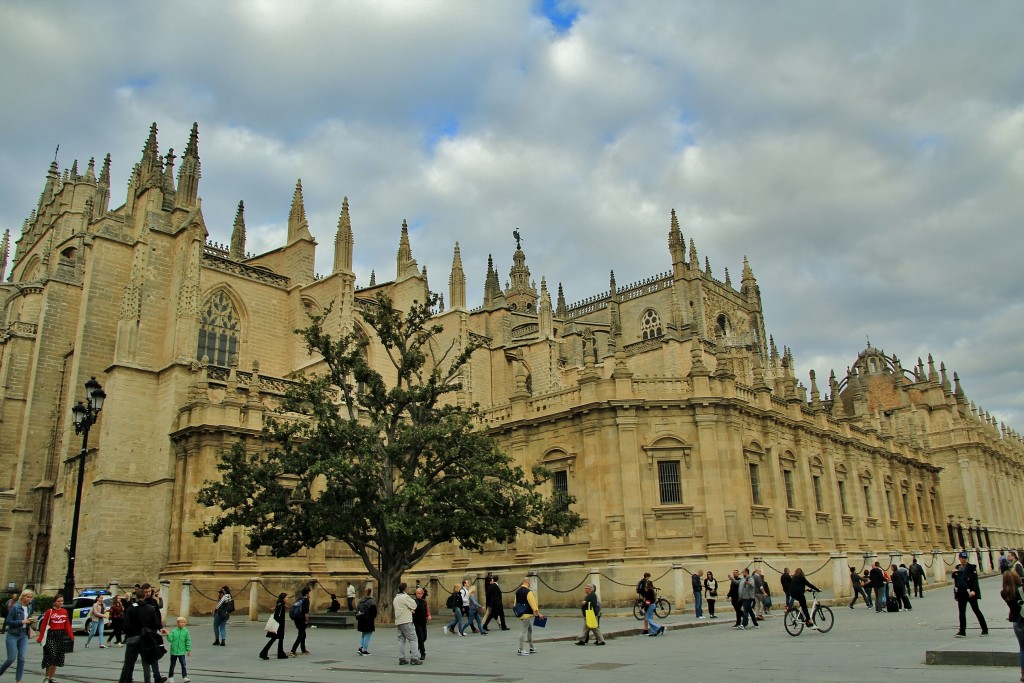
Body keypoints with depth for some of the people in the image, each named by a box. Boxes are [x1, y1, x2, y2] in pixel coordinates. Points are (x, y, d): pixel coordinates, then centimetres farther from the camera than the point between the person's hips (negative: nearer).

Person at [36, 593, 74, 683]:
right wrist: (40, 638, -11)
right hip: (51, 635, -5)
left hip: (61, 635, 5)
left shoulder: (65, 611, 7)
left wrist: (71, 636, 4)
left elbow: (67, 625, 9)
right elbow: (43, 625, -7)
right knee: (51, 655, -13)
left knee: (57, 658, 9)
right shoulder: (49, 611, -7)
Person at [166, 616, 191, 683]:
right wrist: (168, 635, -22)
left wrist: (188, 650, 0)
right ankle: (170, 677, 26)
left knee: (183, 664, -7)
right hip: (173, 651, 1)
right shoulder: (173, 631, -4)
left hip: (182, 652, -1)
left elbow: (188, 641, -1)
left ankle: (184, 677, -3)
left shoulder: (186, 631, -5)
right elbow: (170, 640, -7)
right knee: (172, 665, 13)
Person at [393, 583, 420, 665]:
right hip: (406, 621, -8)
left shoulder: (396, 598, 17)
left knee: (401, 640, 10)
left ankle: (401, 658, 9)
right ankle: (414, 658, -8)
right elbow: (414, 606, -9)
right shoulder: (405, 597, -12)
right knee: (412, 639, -4)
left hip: (398, 622, 9)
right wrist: (411, 599, 8)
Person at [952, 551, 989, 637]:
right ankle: (962, 631, 7)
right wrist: (955, 593, 16)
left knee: (976, 610, 3)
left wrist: (973, 591, -23)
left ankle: (985, 629, 16)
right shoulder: (957, 568, 11)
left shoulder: (971, 567, -5)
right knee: (961, 612, 4)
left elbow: (975, 580, -12)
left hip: (970, 592, -5)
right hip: (961, 593, 5)